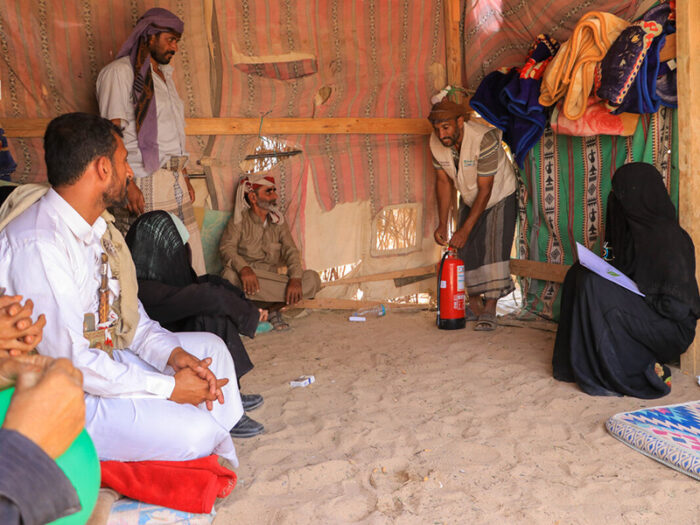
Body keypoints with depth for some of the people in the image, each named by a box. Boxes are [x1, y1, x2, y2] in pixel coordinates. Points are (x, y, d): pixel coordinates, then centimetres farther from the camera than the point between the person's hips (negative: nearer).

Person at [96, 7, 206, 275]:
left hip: (174, 181, 8)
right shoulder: (120, 71, -4)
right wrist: (127, 184, -19)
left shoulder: (164, 75, 21)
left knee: (189, 250, 4)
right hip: (143, 182, -8)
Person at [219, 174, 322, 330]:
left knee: (312, 279, -20)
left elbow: (290, 251, 2)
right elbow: (226, 248, -14)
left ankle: (275, 308, -10)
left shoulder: (278, 221, 14)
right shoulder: (239, 221, 2)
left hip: (272, 280, 4)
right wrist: (243, 268, -37)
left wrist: (295, 278, -19)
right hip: (247, 278, -4)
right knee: (230, 275, -39)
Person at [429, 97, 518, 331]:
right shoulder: (436, 143, -16)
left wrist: (465, 229, -30)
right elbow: (443, 181, -5)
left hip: (499, 197, -6)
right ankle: (474, 306, 15)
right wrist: (442, 224, -10)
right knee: (467, 250, 3)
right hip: (469, 200, 6)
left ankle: (489, 311, -9)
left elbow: (485, 189, -30)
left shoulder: (484, 140, -34)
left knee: (494, 248, -14)